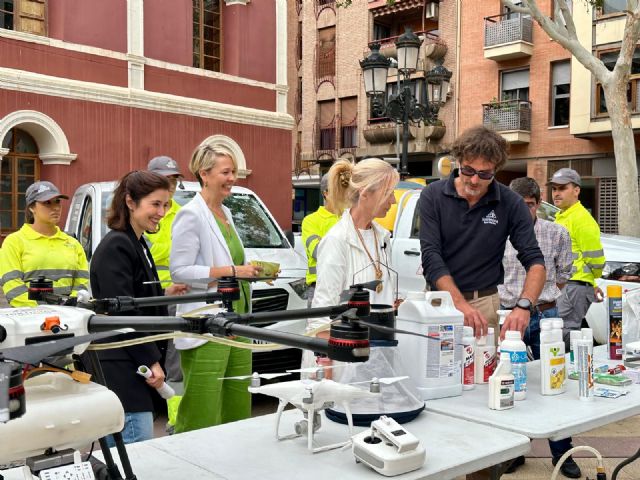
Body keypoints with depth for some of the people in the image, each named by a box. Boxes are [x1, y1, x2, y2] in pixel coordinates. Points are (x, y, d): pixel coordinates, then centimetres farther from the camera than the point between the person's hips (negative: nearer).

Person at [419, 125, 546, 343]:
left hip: (484, 302, 0)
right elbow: (431, 257, -12)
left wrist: (523, 305, -26)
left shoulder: (511, 203, -4)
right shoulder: (433, 196, -5)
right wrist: (461, 305, -25)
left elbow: (535, 261, -7)